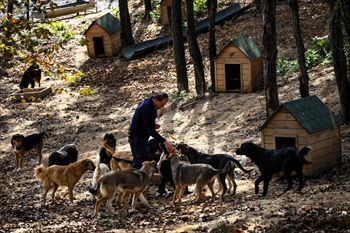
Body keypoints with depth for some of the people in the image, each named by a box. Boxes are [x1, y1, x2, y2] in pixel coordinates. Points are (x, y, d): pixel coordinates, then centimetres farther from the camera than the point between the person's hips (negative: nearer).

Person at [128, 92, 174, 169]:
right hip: (137, 137, -10)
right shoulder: (147, 109, -29)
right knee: (143, 164, -13)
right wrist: (165, 142, -36)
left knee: (137, 163, 16)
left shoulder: (149, 101, 1)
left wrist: (154, 124, -1)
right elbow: (151, 131, -31)